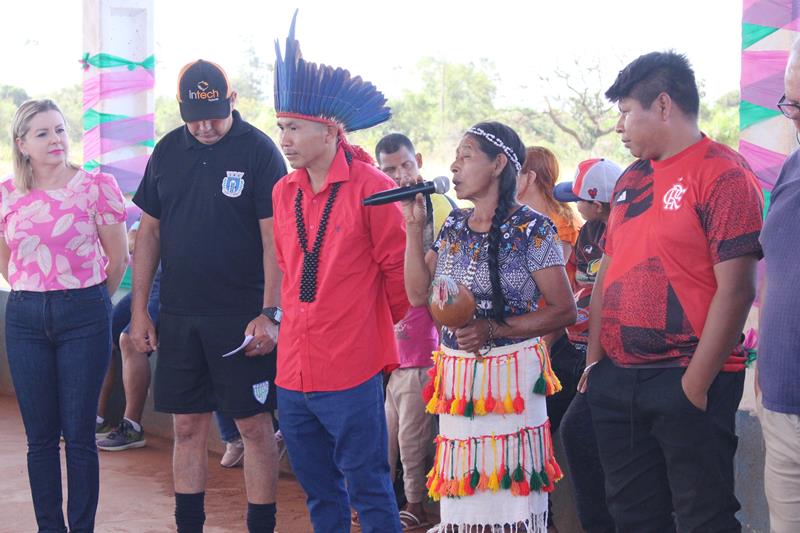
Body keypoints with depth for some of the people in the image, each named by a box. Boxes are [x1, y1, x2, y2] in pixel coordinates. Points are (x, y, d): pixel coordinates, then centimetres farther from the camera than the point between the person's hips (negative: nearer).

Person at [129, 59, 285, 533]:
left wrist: (270, 313, -17)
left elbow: (275, 238, -10)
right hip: (179, 316, 5)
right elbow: (150, 232, 13)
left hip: (241, 316, -4)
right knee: (188, 427, 10)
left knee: (254, 426, 1)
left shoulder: (258, 150, -7)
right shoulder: (168, 151, 8)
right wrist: (139, 309, 9)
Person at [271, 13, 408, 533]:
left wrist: (375, 325, 7)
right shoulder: (284, 192, 8)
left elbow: (397, 268, -4)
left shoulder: (371, 187, -11)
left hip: (352, 372, -6)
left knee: (370, 490, 2)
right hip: (294, 368, 6)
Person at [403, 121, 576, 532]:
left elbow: (564, 311, -10)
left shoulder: (532, 230, -8)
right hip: (457, 375, 6)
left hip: (510, 373, -6)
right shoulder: (453, 227, 11)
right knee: (463, 490, 8)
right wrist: (414, 225, 2)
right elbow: (418, 293, 6)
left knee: (510, 488, -4)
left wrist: (493, 330, -17)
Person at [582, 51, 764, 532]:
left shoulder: (724, 175, -10)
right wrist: (594, 359, 11)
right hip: (617, 380, 7)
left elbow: (735, 289, -16)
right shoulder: (630, 181, 13)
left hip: (686, 383, -7)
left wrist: (696, 384, -17)